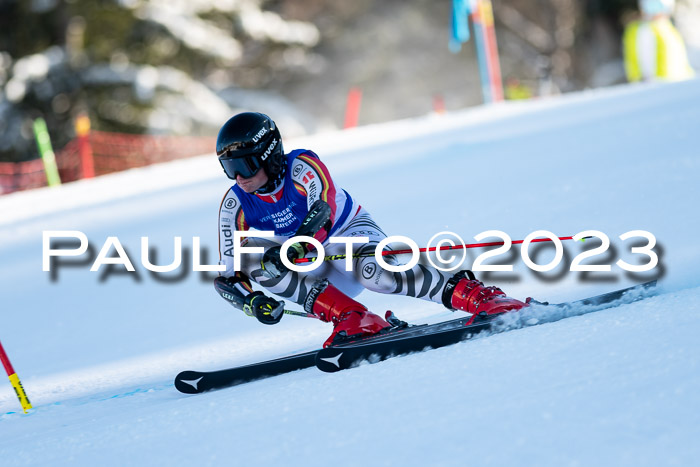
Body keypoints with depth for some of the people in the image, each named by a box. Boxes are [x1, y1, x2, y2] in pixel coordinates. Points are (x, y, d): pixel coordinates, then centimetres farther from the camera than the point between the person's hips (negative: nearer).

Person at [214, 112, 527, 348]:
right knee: (249, 255, -22)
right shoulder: (235, 205, -10)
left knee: (374, 273, -38)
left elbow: (324, 211, -40)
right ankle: (351, 319, -30)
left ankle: (475, 296, -27)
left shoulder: (300, 167, -22)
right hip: (314, 272, 5)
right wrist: (251, 301, -31)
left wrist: (295, 247, -57)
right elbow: (229, 276, -11)